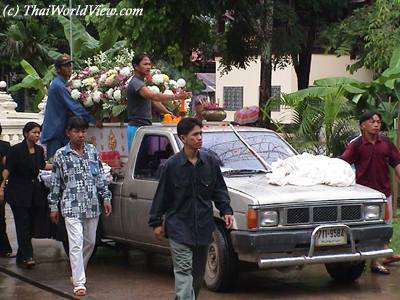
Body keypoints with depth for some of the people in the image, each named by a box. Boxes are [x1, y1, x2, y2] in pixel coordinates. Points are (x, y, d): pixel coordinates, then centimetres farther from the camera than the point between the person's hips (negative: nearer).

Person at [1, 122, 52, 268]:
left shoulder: (39, 150, 8)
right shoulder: (15, 150, -10)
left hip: (34, 191, 6)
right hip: (18, 191, -6)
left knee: (31, 224, 5)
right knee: (23, 223, -12)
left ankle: (21, 256, 15)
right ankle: (27, 256, -14)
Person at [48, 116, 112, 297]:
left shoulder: (92, 151, 8)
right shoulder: (61, 155, 0)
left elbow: (101, 176, 11)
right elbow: (55, 183, 3)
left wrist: (106, 197, 5)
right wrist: (54, 206, 2)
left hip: (92, 206, 4)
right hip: (71, 207, -4)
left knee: (89, 243, 13)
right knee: (76, 245, -11)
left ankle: (77, 272, 33)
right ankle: (79, 283, -11)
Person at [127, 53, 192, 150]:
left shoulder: (141, 82, 18)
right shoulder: (135, 83, -16)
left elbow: (153, 101, 24)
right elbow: (155, 96, -31)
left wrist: (167, 112, 13)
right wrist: (176, 96, -39)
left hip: (145, 126, 10)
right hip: (137, 127, -10)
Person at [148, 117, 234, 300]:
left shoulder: (210, 162, 2)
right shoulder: (173, 165, -6)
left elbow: (219, 190, 11)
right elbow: (162, 196, 1)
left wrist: (226, 211, -2)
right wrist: (156, 222, 2)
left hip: (203, 226, 4)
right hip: (179, 226, -4)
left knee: (198, 271, 13)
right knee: (184, 269, -11)